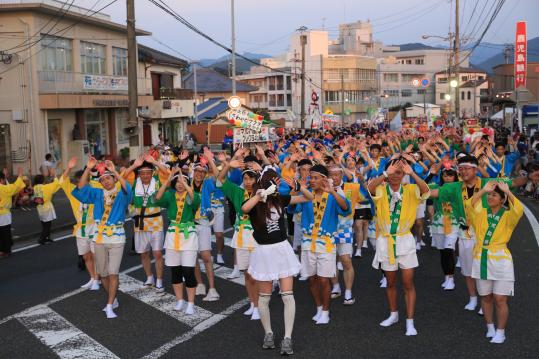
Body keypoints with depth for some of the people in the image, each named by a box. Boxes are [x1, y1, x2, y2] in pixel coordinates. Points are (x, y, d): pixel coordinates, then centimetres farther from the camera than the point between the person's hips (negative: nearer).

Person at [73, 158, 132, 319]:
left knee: (113, 273, -10)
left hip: (116, 239, -4)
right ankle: (113, 299, 31)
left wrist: (114, 171, -29)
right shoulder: (97, 194, 8)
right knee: (102, 273, 12)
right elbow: (81, 189, -4)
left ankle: (109, 306, -3)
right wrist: (88, 169, -14)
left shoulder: (121, 195, -2)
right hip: (99, 239, 4)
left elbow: (128, 189, -25)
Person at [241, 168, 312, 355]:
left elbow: (309, 197, 4)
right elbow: (244, 208, -37)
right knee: (264, 297, 10)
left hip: (283, 249, 2)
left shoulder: (280, 199, -1)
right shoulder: (254, 203, -10)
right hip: (264, 252, -2)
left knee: (288, 296, -2)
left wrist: (297, 186, -14)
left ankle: (287, 338, 6)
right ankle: (268, 333, 29)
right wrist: (263, 192, -34)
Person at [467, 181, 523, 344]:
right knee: (485, 297, 13)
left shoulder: (508, 216, -2)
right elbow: (469, 205, -16)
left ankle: (500, 332, 13)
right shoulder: (480, 213, 4)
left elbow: (519, 210, -24)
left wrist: (507, 191, -20)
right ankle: (490, 327, 30)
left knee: (500, 299, -1)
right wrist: (483, 190, -17)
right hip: (481, 259, 3)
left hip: (500, 260, -3)